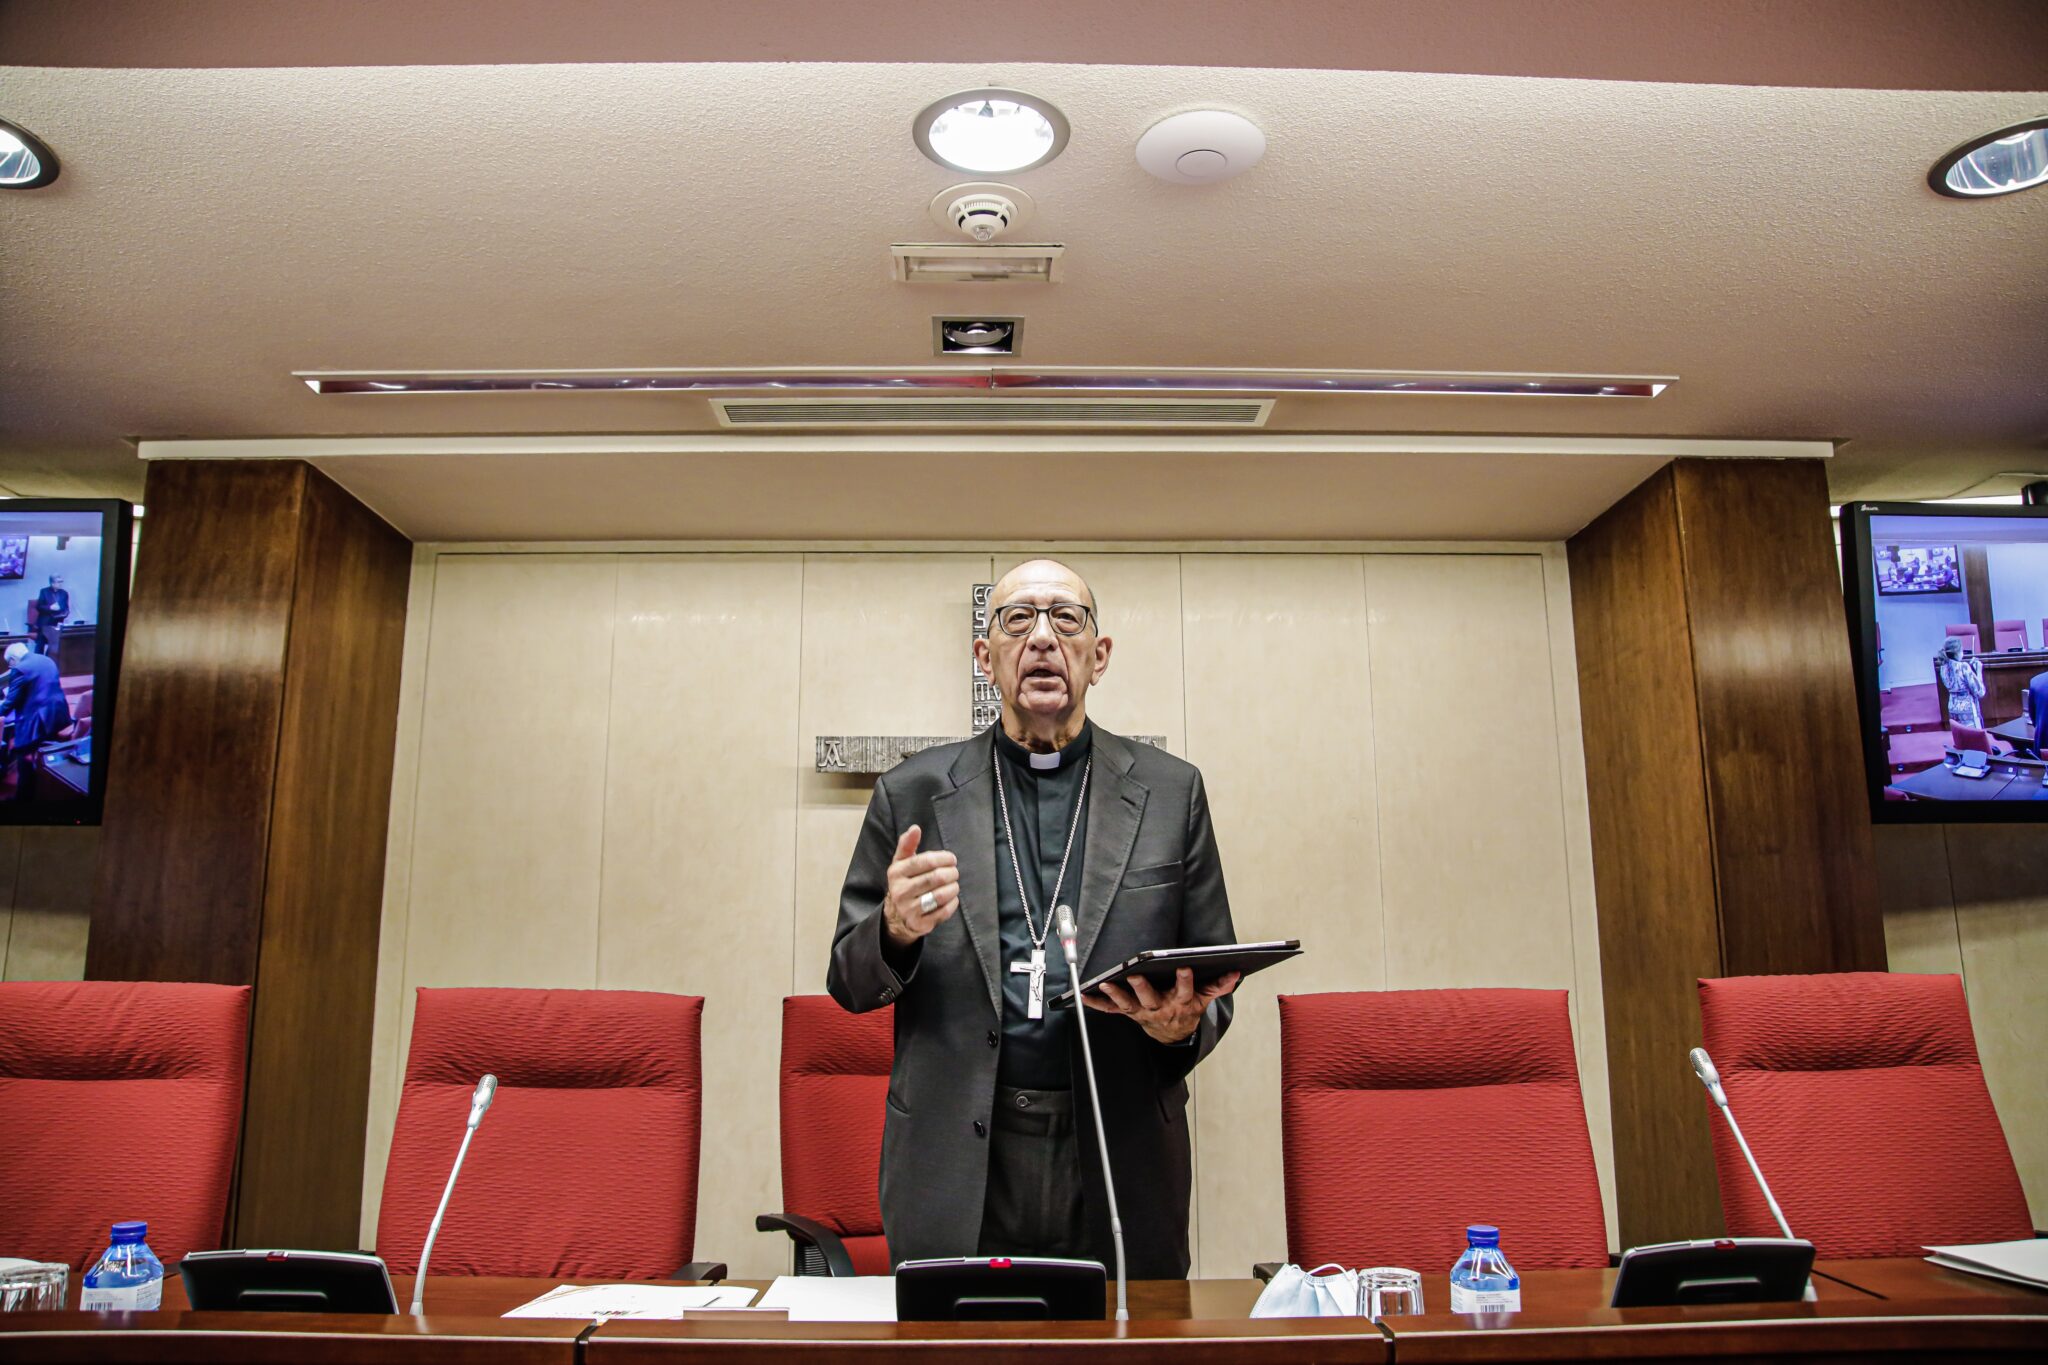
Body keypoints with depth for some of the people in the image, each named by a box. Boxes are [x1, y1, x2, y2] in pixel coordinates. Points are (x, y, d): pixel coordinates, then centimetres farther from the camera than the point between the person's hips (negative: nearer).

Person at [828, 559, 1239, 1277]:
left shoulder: (1170, 791, 6)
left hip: (1120, 1163, 1)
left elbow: (1216, 980, 9)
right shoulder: (912, 793, 4)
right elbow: (848, 983, 7)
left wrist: (1183, 1026, -13)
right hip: (956, 1171, 0)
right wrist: (895, 929, -15)